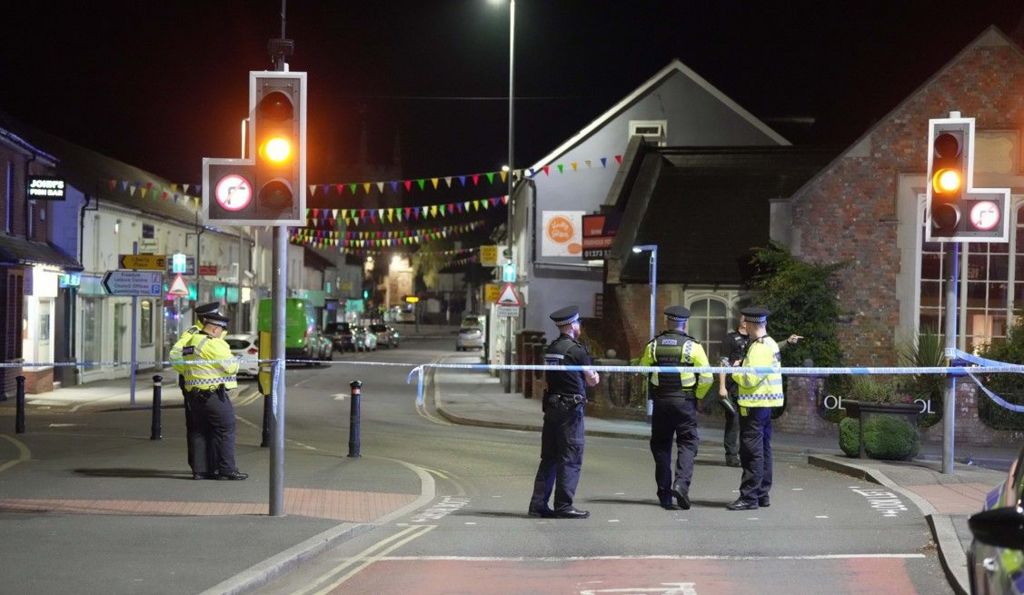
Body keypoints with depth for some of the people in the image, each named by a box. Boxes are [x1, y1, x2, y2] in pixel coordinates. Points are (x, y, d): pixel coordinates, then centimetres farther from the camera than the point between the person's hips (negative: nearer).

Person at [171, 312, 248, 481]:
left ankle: (200, 469, 12)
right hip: (213, 394, -9)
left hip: (194, 395, 9)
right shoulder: (214, 344, -15)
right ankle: (227, 469, -3)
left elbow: (178, 366, 19)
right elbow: (231, 366, -14)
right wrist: (235, 361, 7)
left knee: (200, 431, 12)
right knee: (225, 430, -2)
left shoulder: (189, 343, 14)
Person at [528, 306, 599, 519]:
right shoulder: (576, 350, -12)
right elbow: (592, 380, -5)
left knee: (549, 457, 11)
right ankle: (563, 505, -1)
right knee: (571, 458, -2)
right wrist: (594, 376, 17)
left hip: (551, 406, 8)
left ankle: (538, 503, 12)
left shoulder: (550, 349, 11)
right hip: (571, 407, -8)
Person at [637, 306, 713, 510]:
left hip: (660, 401, 3)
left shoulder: (653, 345, 2)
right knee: (687, 444, 3)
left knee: (661, 446, 11)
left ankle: (665, 493, 12)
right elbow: (707, 377, -9)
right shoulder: (692, 346, -7)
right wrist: (697, 396, 6)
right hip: (685, 401, -3)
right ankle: (682, 483, -19)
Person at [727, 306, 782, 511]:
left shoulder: (758, 348, -17)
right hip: (767, 403, 10)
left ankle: (749, 497, -6)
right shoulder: (771, 344, 15)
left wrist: (735, 371, -5)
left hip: (754, 405, -10)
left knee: (752, 451, -7)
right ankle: (762, 494, 21)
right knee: (763, 450, 15)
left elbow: (750, 379, -22)